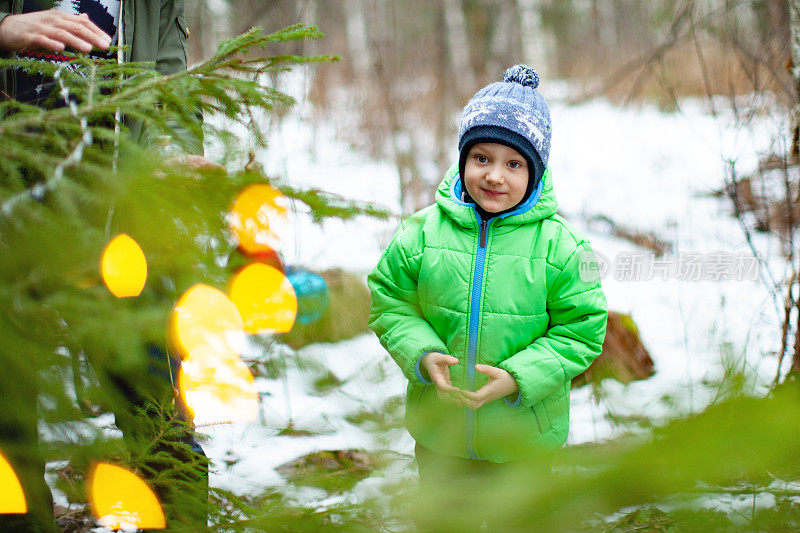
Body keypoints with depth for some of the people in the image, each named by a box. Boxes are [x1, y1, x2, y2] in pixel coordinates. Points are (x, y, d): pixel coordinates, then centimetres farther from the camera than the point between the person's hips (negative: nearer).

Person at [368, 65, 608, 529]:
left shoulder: (559, 244, -13)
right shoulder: (423, 232, -8)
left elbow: (582, 329, -9)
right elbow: (390, 302, 1)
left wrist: (520, 378, -20)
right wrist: (422, 356, -16)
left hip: (524, 434, -1)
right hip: (438, 429, 2)